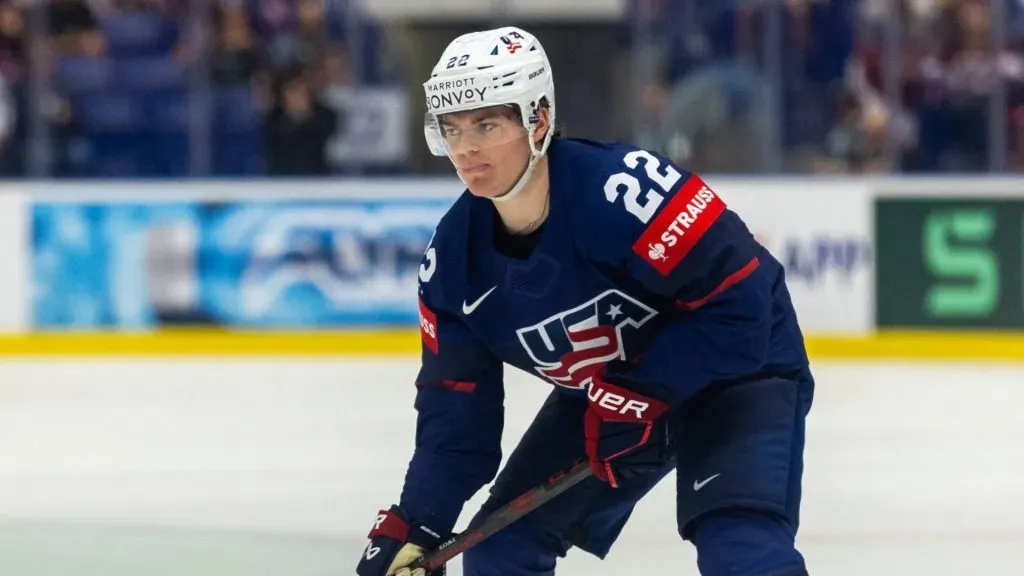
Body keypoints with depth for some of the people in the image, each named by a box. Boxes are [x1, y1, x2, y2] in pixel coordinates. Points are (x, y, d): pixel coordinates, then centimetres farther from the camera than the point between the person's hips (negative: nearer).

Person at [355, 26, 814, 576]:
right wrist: (414, 525, -11)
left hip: (739, 363, -7)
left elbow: (737, 293, -29)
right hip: (603, 394, 7)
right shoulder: (454, 257, -11)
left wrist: (641, 396, -29)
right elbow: (455, 403, -3)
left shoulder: (622, 189, -33)